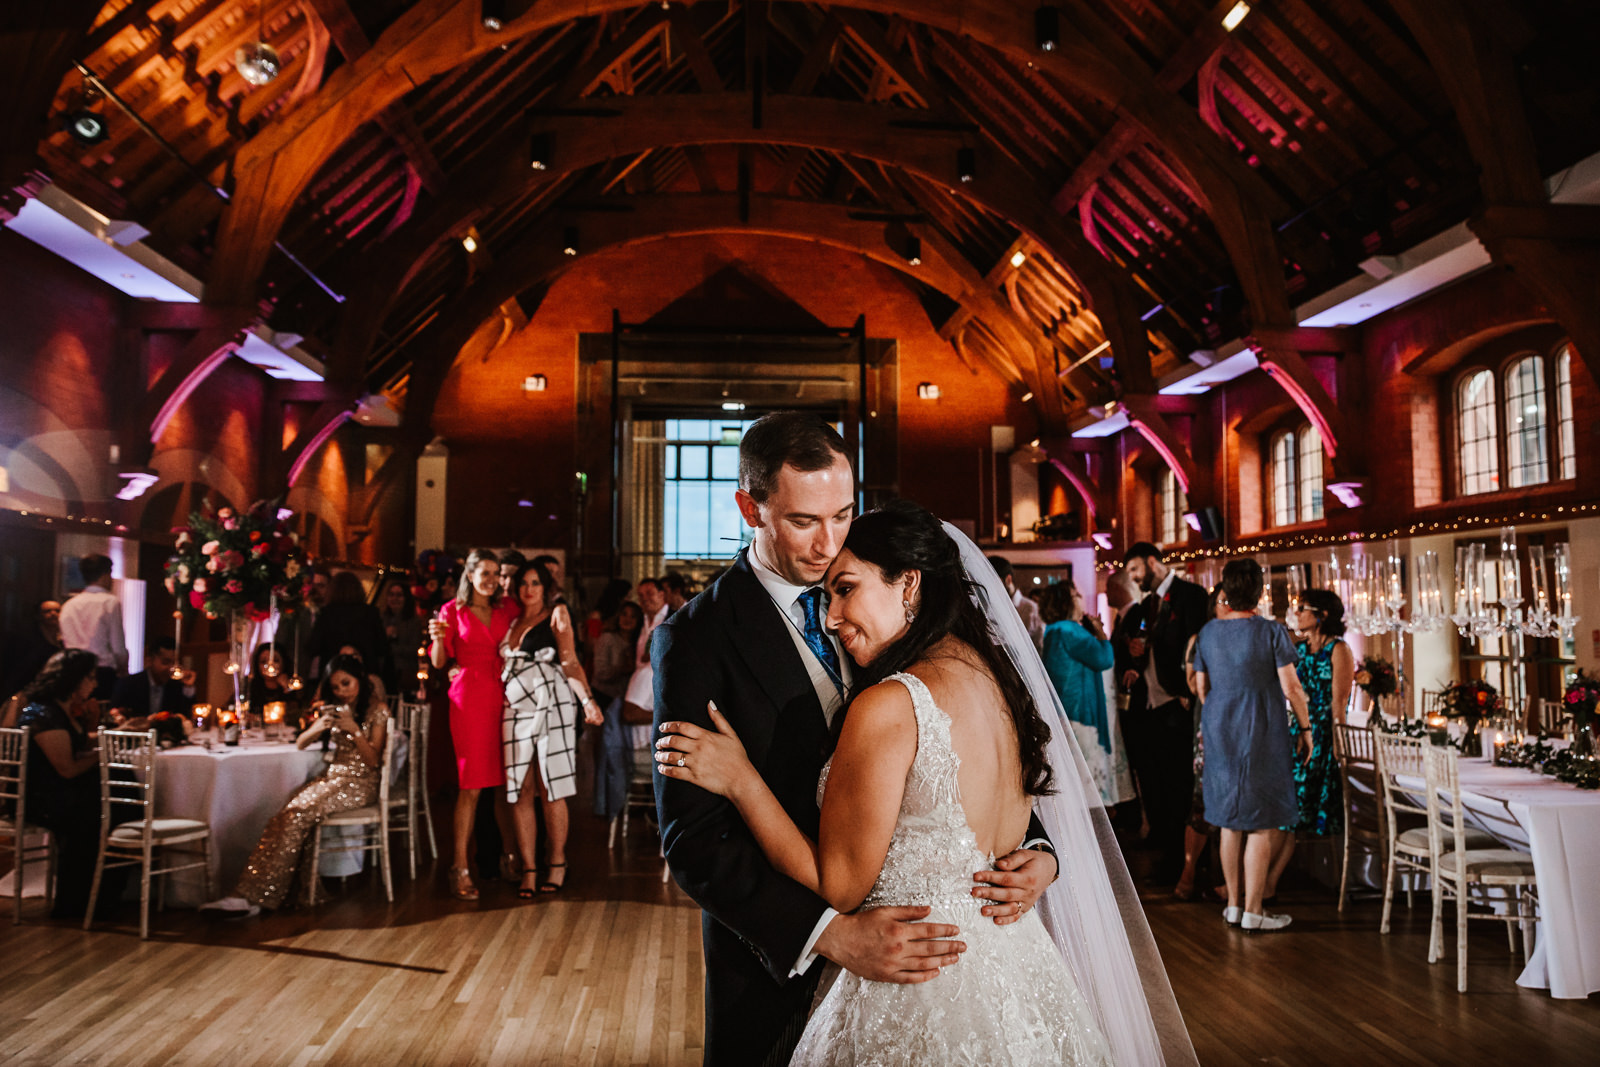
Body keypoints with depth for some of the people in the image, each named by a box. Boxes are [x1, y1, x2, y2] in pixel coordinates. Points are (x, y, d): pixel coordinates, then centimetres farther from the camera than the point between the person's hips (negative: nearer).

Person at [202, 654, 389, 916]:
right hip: (332, 776, 7)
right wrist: (317, 728, -7)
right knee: (291, 813, -25)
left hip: (360, 782, -7)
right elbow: (300, 743, 15)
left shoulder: (377, 710, 0)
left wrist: (354, 730, -19)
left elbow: (373, 761, -5)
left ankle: (255, 896, -31)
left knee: (299, 811, -27)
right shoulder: (334, 708, 19)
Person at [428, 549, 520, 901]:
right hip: (468, 697, -4)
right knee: (471, 785, -6)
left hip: (502, 697, 4)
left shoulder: (507, 610, 14)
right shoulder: (453, 611, 5)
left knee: (505, 781, 4)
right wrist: (438, 637, -19)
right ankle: (460, 869, -2)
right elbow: (438, 662, 1)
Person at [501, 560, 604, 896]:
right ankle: (529, 869, 6)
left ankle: (557, 864, 8)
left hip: (551, 701, -4)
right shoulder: (512, 622, 22)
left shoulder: (556, 615, 8)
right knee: (520, 791, 1)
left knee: (551, 788, -4)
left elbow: (570, 662, 0)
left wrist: (587, 699, -12)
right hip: (516, 706, 4)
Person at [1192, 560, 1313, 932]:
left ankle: (1234, 903, 20)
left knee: (1230, 821, 14)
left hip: (1220, 733, 5)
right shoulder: (1271, 632, -11)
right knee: (1263, 824, 2)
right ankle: (1252, 911, 5)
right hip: (1261, 734, -5)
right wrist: (1305, 727, 2)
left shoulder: (1208, 632, 2)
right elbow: (1291, 688, -10)